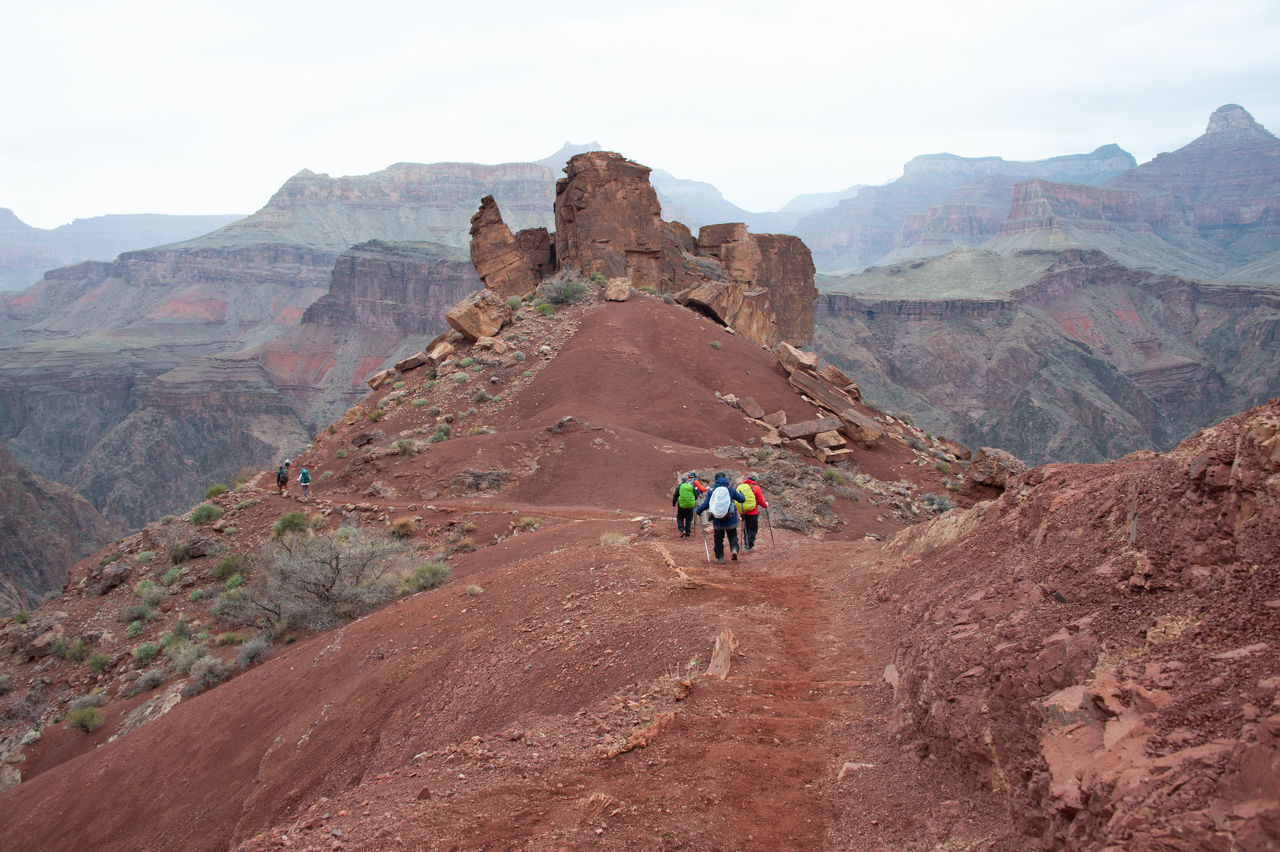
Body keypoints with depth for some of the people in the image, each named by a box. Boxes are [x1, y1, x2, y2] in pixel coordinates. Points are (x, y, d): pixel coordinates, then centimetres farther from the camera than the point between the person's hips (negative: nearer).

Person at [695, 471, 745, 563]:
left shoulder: (712, 491, -3)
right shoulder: (731, 489, -2)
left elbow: (706, 504, -4)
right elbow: (741, 499, 6)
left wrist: (698, 510, 13)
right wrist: (741, 494, 30)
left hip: (717, 520, 0)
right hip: (731, 519, 0)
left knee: (718, 538, 14)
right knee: (732, 535, 16)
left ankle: (720, 558, 16)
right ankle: (734, 549, -11)